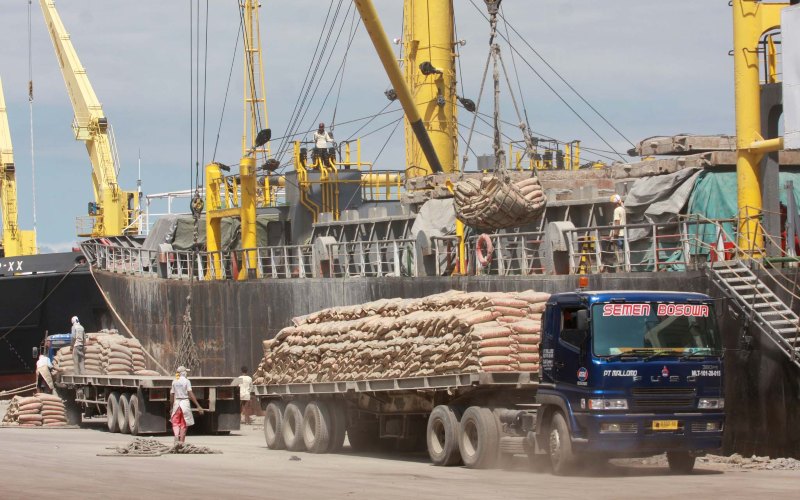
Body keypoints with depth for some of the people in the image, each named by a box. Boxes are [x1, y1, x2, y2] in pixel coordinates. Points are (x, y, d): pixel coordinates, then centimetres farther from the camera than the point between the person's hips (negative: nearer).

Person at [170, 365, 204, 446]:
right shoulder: (186, 381, -6)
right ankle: (181, 441, 5)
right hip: (185, 402, -3)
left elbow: (171, 396, 7)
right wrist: (198, 406, -13)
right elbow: (190, 394, -13)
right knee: (184, 424, 6)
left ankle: (176, 436, -18)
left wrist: (171, 407, 18)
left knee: (175, 423, 8)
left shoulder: (174, 382, 5)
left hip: (176, 403, 3)